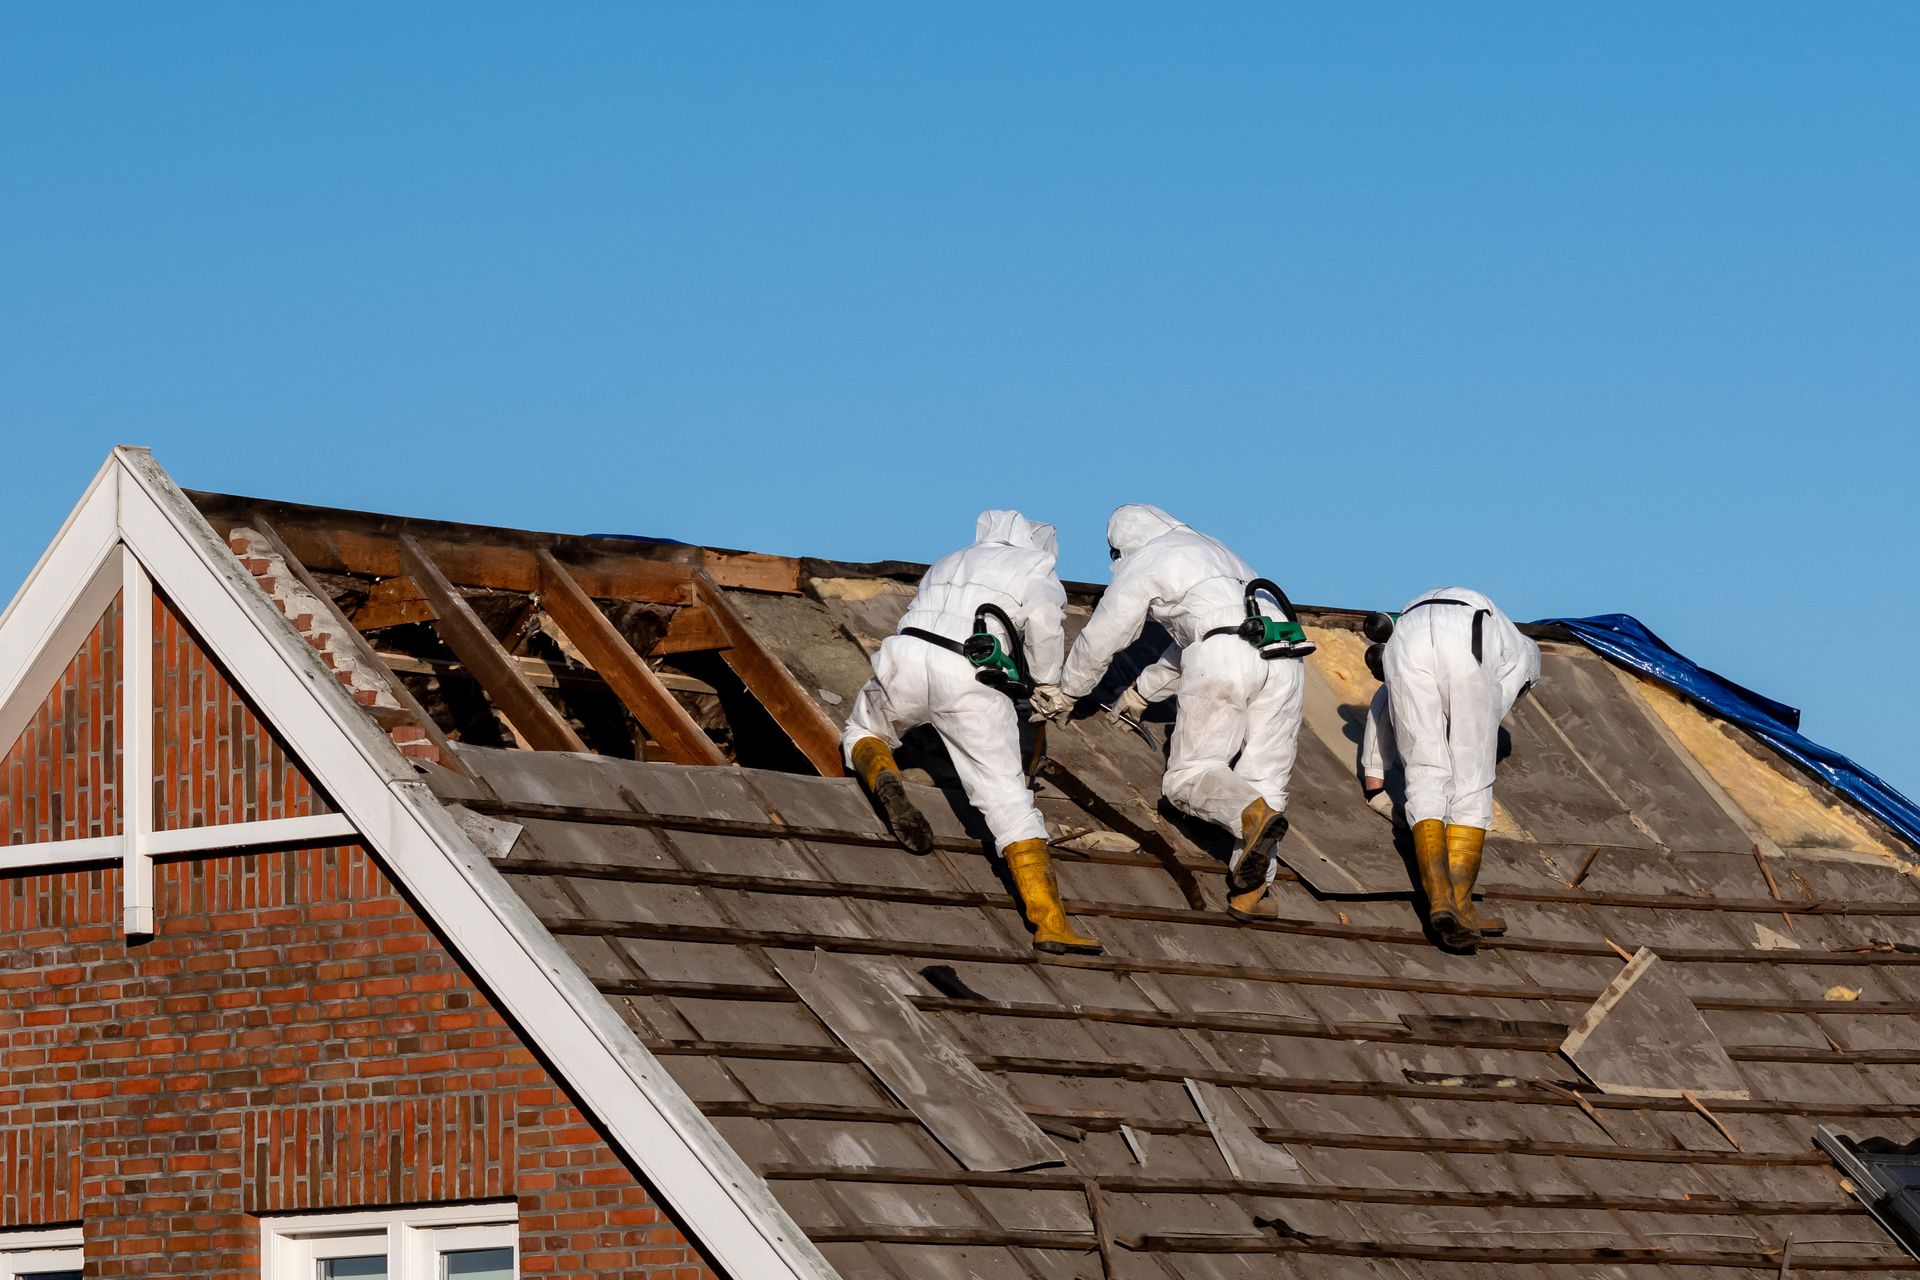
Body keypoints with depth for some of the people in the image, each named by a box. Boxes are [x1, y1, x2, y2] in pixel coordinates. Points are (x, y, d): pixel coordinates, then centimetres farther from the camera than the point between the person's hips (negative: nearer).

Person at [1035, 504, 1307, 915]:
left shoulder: (1141, 565, 15)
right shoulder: (1211, 550, 37)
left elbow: (1099, 640, 22)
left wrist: (1066, 692, 38)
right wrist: (1143, 689, 56)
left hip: (1224, 655, -6)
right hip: (1282, 654, 6)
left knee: (1190, 775, -2)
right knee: (1264, 778, 6)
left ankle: (1255, 816, -32)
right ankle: (1250, 885, -10)